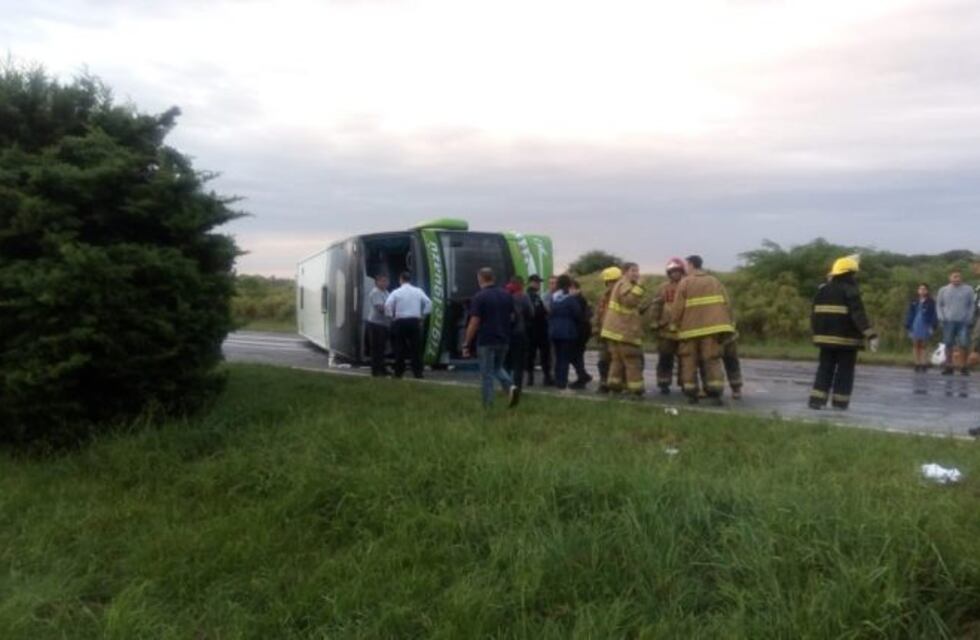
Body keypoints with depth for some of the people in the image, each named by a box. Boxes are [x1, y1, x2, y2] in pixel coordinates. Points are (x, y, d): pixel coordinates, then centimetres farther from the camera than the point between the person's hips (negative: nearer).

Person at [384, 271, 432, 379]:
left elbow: (387, 305, -12)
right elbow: (428, 303, -1)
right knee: (416, 348, 5)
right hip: (415, 321, 1)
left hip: (400, 322, -1)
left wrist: (391, 316, 0)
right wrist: (423, 315, 5)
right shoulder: (418, 291, 6)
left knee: (400, 347, 6)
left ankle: (399, 372, 9)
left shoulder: (396, 292, -1)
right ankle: (417, 372, 2)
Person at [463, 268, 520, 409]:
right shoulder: (507, 296, 6)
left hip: (486, 340, -5)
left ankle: (488, 406, 5)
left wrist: (467, 344, -7)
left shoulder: (479, 297, -11)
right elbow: (512, 318, 12)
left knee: (486, 374, 3)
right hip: (504, 339, 5)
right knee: (498, 368, 22)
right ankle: (511, 387, -4)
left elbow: (474, 323, -13)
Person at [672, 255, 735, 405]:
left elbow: (676, 309, -4)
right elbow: (727, 304, 5)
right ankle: (715, 393, -6)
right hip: (711, 328, 2)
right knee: (712, 360, 4)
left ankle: (691, 394, 8)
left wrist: (678, 325, 11)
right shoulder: (715, 281, 12)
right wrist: (726, 324, 11)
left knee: (689, 362, 8)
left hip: (690, 329, -2)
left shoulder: (685, 283, 0)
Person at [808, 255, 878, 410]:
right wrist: (871, 335, -23)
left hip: (826, 337, 5)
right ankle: (840, 402, 4)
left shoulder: (822, 290, 10)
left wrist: (818, 333, 27)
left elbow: (815, 315, 15)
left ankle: (817, 399, 2)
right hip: (846, 339, -5)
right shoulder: (851, 291, -10)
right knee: (845, 370, 4)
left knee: (825, 369, 10)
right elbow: (859, 316, -20)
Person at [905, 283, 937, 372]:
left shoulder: (931, 303, 0)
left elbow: (934, 315, -3)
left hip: (925, 327, -3)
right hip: (915, 326, 3)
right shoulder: (914, 302, 9)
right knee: (916, 345, 4)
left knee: (924, 346, 1)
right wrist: (908, 326, 4)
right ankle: (917, 364, 9)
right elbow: (910, 314, 9)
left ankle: (924, 364, 3)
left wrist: (932, 326, -10)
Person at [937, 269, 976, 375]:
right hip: (949, 322, 1)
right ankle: (949, 366, 10)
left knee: (963, 344, -7)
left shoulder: (968, 290, 6)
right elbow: (939, 305, 12)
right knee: (949, 344, 3)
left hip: (964, 322, -1)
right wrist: (942, 318, 0)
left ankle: (963, 366, 1)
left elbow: (972, 305, 6)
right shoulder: (943, 290, 10)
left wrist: (969, 319, -3)